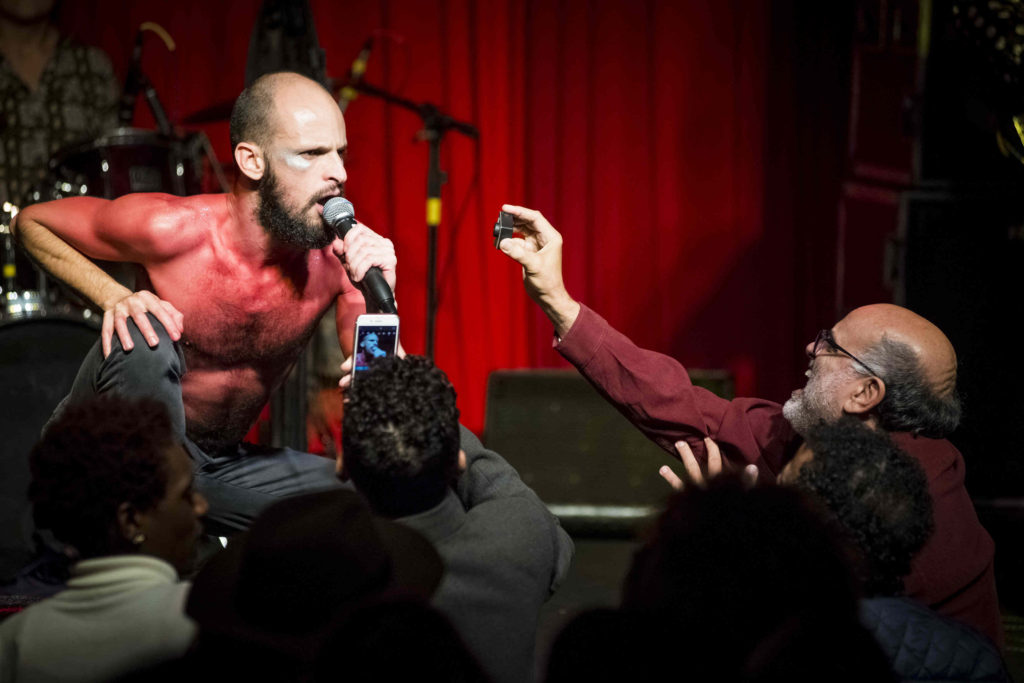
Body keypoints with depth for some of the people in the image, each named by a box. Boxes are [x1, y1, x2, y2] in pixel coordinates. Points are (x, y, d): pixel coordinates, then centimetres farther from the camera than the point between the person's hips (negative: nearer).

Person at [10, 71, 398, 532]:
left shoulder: (340, 256, -15)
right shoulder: (172, 229, -24)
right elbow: (31, 222, -8)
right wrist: (113, 296, -24)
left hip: (217, 466, 4)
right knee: (145, 337, -34)